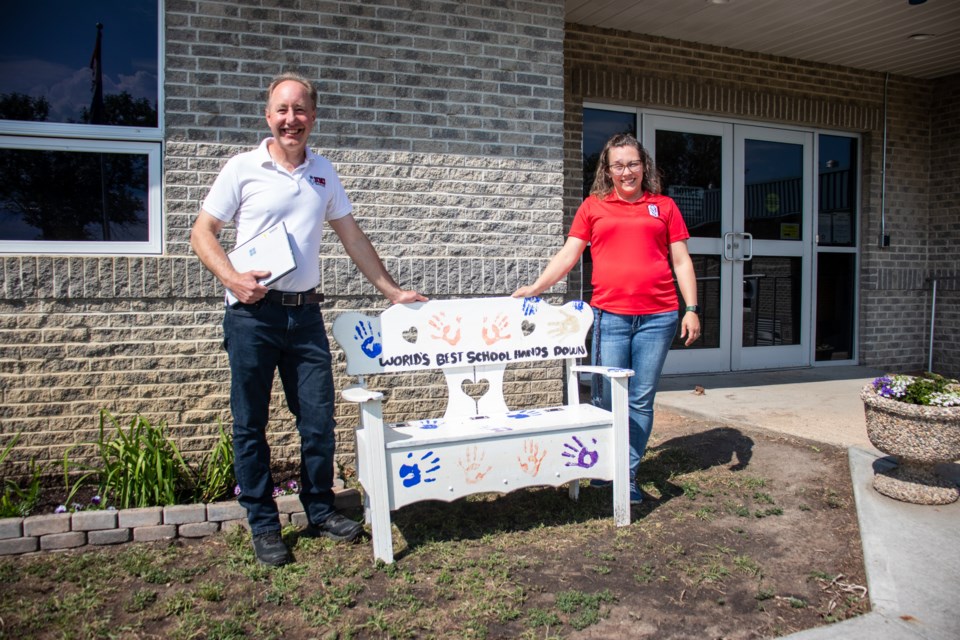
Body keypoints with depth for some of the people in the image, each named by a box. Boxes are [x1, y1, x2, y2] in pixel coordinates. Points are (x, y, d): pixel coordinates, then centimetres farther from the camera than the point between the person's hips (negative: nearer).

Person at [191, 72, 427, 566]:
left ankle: (320, 511, 25)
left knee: (319, 418, 6)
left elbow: (352, 237, 16)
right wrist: (232, 278, -15)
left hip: (305, 313, 3)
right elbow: (202, 232, 1)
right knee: (251, 424, 4)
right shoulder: (243, 168, 1)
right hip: (252, 314, -3)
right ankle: (263, 526, 18)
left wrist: (392, 291, 15)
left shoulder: (323, 173, 12)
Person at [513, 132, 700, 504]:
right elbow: (568, 254, 6)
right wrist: (536, 288, -5)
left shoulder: (664, 206, 12)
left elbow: (681, 261, 11)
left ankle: (629, 475, 17)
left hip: (658, 316, 1)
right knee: (607, 399, 0)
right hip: (610, 315, -1)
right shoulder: (594, 206, 10)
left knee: (641, 400, 5)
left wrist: (691, 309, 3)